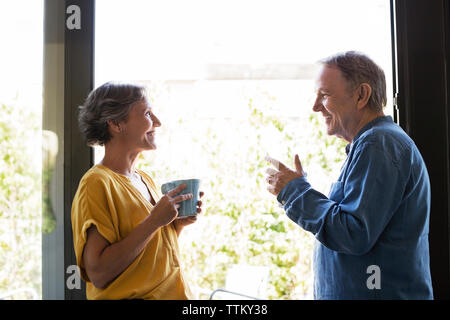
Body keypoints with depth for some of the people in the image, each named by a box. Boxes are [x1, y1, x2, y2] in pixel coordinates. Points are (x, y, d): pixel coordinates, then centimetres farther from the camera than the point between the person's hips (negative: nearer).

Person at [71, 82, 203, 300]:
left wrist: (177, 223, -1)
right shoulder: (96, 184, -16)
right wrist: (154, 221, -22)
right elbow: (98, 274, -23)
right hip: (127, 296, -7)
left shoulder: (145, 180, 7)